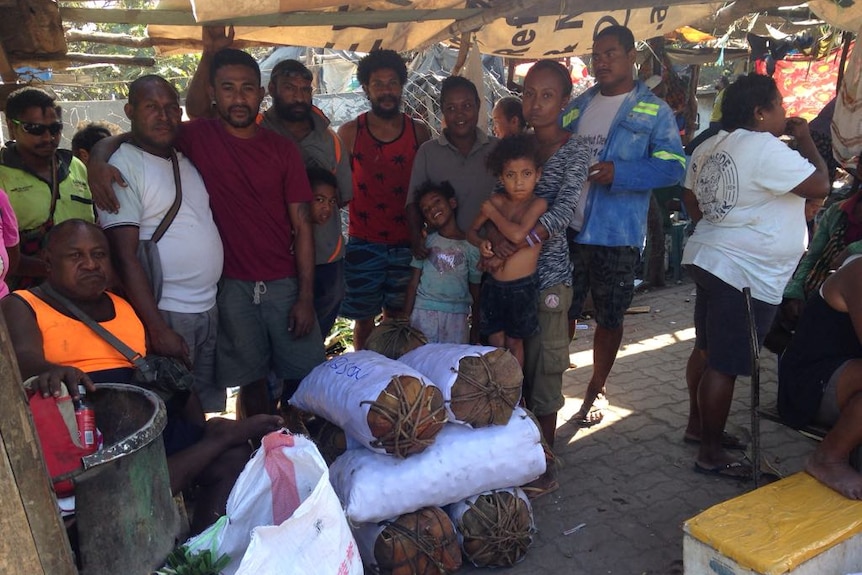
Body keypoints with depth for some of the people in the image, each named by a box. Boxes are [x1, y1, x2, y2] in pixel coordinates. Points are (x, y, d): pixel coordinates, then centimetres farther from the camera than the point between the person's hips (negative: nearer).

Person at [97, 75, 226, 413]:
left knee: (211, 407, 15)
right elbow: (126, 256, -15)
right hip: (166, 313, -7)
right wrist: (157, 329, -19)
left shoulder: (185, 159, 10)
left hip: (211, 309, 7)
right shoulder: (122, 166, -10)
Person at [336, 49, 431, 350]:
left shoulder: (420, 132, 3)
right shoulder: (349, 133, 0)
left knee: (397, 317, 10)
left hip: (406, 243, 1)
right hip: (363, 243, -1)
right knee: (364, 319, 7)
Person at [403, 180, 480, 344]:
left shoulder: (470, 246, 4)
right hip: (424, 312, 1)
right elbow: (413, 283, 5)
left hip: (457, 314, 0)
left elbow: (475, 292, 7)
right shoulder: (426, 242, 6)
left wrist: (475, 329, 8)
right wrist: (406, 318, -1)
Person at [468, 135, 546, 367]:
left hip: (522, 287, -4)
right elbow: (472, 230, 11)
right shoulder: (496, 201, 0)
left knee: (514, 342, 13)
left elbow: (518, 235, -29)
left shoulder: (538, 204, -14)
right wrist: (481, 243, -12)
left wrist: (492, 213, -14)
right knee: (495, 342, 15)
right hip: (493, 284, 4)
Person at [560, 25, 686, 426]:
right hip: (567, 228, 3)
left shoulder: (654, 111, -1)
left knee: (609, 318, 9)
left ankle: (596, 391, 28)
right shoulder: (577, 106, 13)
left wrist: (619, 173, -23)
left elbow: (672, 167, -10)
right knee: (561, 311, 9)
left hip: (616, 234, -3)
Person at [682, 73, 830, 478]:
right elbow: (819, 186, -16)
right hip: (745, 274, -10)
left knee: (706, 350, 20)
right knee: (724, 365, -2)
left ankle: (697, 426, 34)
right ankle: (711, 453, 9)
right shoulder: (765, 148, -17)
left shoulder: (709, 147, 11)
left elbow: (692, 201, 18)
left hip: (707, 258, 10)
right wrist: (805, 140, -3)